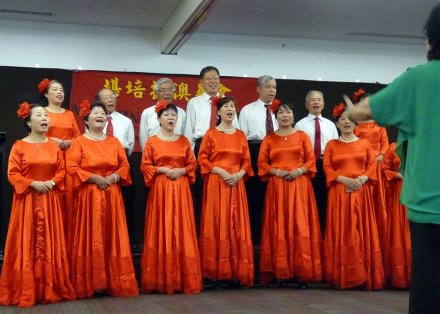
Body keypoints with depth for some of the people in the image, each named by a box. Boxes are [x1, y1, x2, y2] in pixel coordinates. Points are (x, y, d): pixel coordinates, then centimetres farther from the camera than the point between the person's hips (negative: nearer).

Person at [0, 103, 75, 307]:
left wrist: (52, 182, -9)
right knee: (26, 244, -1)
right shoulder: (19, 146, -2)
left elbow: (61, 170, 9)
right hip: (27, 200, -3)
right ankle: (25, 291, 6)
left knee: (50, 243, 5)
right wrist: (33, 183, -16)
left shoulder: (54, 146, 8)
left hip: (50, 200, 3)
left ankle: (50, 289, 13)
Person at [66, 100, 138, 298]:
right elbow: (72, 168, -11)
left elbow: (125, 165, 10)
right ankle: (89, 282, 2)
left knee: (112, 236, 3)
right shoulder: (79, 142, -1)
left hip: (112, 195, 4)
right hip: (89, 195, -4)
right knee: (90, 237, -4)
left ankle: (113, 282, 9)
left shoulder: (114, 142, 14)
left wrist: (115, 176, -9)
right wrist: (94, 178, -17)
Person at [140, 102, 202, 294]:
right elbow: (145, 166, -1)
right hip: (160, 188, -2)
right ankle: (161, 279, 3)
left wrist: (181, 171, -8)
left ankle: (183, 278, 7)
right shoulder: (152, 141, 3)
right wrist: (163, 170, -13)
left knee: (181, 230, 1)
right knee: (161, 230, -2)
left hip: (181, 189, 2)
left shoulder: (184, 141, 10)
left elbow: (192, 164, 10)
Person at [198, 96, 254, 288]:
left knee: (236, 226, 1)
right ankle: (216, 272, -1)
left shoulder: (241, 135, 13)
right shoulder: (211, 134, 3)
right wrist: (222, 172, -14)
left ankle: (236, 272, 5)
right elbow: (202, 159, -3)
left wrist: (239, 174, -8)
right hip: (216, 183, -3)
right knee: (216, 224, -5)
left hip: (236, 183, 4)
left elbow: (247, 161, 11)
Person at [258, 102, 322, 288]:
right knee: (278, 227, -3)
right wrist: (277, 171, -11)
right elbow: (262, 163, 4)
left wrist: (299, 171, -12)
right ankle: (278, 272, 1)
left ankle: (301, 273, -2)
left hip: (300, 185, 0)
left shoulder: (302, 136, 11)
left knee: (301, 226, -4)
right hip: (277, 186, 0)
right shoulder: (269, 138, 10)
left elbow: (311, 160, 5)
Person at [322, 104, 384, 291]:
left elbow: (372, 165, 5)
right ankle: (341, 275, -2)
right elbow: (327, 167, 1)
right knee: (340, 231, -4)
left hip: (361, 191, 1)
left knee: (362, 230, -1)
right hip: (339, 191, -1)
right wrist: (344, 179, -14)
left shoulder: (365, 143, 12)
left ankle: (363, 275, 2)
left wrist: (361, 179, -13)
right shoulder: (331, 144, 10)